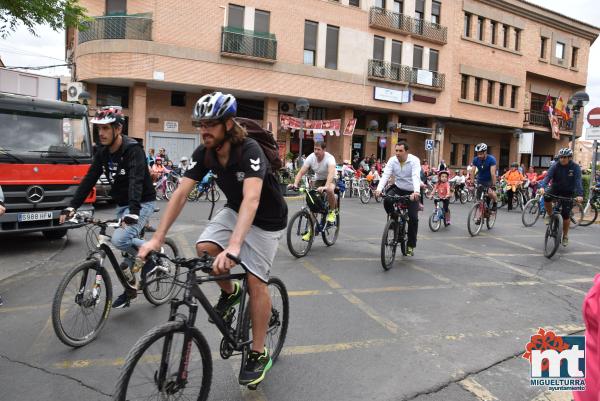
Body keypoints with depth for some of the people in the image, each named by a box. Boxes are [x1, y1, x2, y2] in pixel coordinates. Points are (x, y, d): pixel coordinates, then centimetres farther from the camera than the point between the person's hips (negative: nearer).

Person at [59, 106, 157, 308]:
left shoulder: (133, 149, -21)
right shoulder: (102, 152, 2)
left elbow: (136, 181, -34)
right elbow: (89, 180, -1)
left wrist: (133, 213, -47)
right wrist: (71, 207, -11)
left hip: (141, 203, -7)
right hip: (122, 205, 7)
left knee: (119, 240, -25)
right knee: (126, 244, 12)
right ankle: (131, 287, 28)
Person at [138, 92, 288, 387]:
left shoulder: (249, 151, -32)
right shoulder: (203, 153, -14)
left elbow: (251, 199, -47)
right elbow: (181, 193, -17)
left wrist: (234, 246, -60)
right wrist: (157, 239, -25)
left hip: (266, 219, -5)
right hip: (234, 210, 6)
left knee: (256, 281, -9)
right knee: (204, 248, -18)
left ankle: (259, 354, 9)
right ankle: (229, 292, 13)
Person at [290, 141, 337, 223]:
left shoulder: (329, 158, -29)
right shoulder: (311, 157, -18)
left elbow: (331, 173, -46)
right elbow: (301, 172, -23)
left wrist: (326, 187, -63)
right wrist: (295, 184, -41)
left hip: (329, 180, -4)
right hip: (318, 180, 4)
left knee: (330, 190, -38)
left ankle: (332, 211, -11)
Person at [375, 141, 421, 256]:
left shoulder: (414, 160, -19)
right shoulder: (392, 160, -10)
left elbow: (416, 176, -34)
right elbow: (385, 175, -21)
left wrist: (416, 192, -51)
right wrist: (379, 189, -39)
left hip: (412, 192, -2)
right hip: (397, 188, 2)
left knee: (413, 218, -8)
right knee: (387, 200, -29)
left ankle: (411, 245, 9)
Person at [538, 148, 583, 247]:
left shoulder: (575, 167, -15)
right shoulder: (555, 166, -13)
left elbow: (578, 181, -26)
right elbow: (548, 176, -26)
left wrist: (580, 195, -40)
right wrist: (542, 187, -45)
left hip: (568, 193, -1)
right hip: (555, 189, 1)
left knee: (566, 215, -5)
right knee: (546, 197, -33)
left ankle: (565, 236, 16)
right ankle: (549, 215, -4)